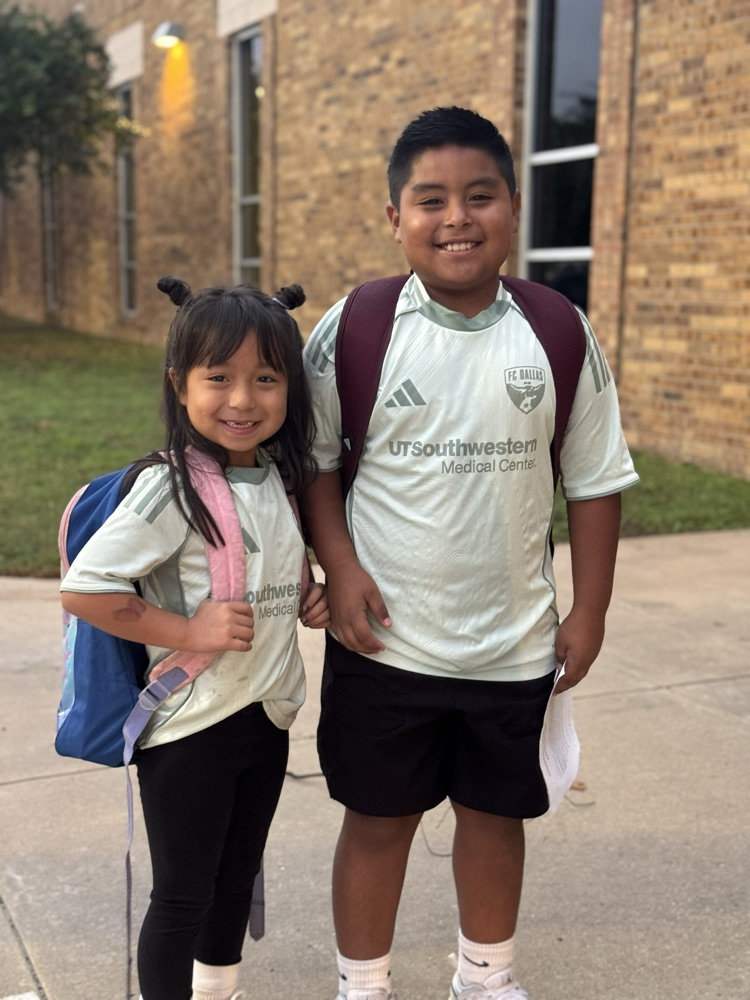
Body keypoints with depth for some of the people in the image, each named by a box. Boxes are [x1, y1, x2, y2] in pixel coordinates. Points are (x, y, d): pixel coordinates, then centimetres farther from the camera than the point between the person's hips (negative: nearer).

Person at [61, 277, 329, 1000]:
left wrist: (308, 599, 0)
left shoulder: (278, 478, 3)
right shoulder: (170, 487, -19)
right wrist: (186, 629, -23)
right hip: (190, 725, -7)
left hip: (266, 715, 7)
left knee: (237, 878, 24)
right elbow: (82, 589, -22)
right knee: (182, 897, 9)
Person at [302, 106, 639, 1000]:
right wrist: (340, 569, -14)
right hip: (384, 642, -2)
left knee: (495, 811, 19)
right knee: (378, 819, 13)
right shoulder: (354, 330, -9)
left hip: (514, 647, 2)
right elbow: (312, 458, -2)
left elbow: (596, 481, 2)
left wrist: (589, 610, 1)